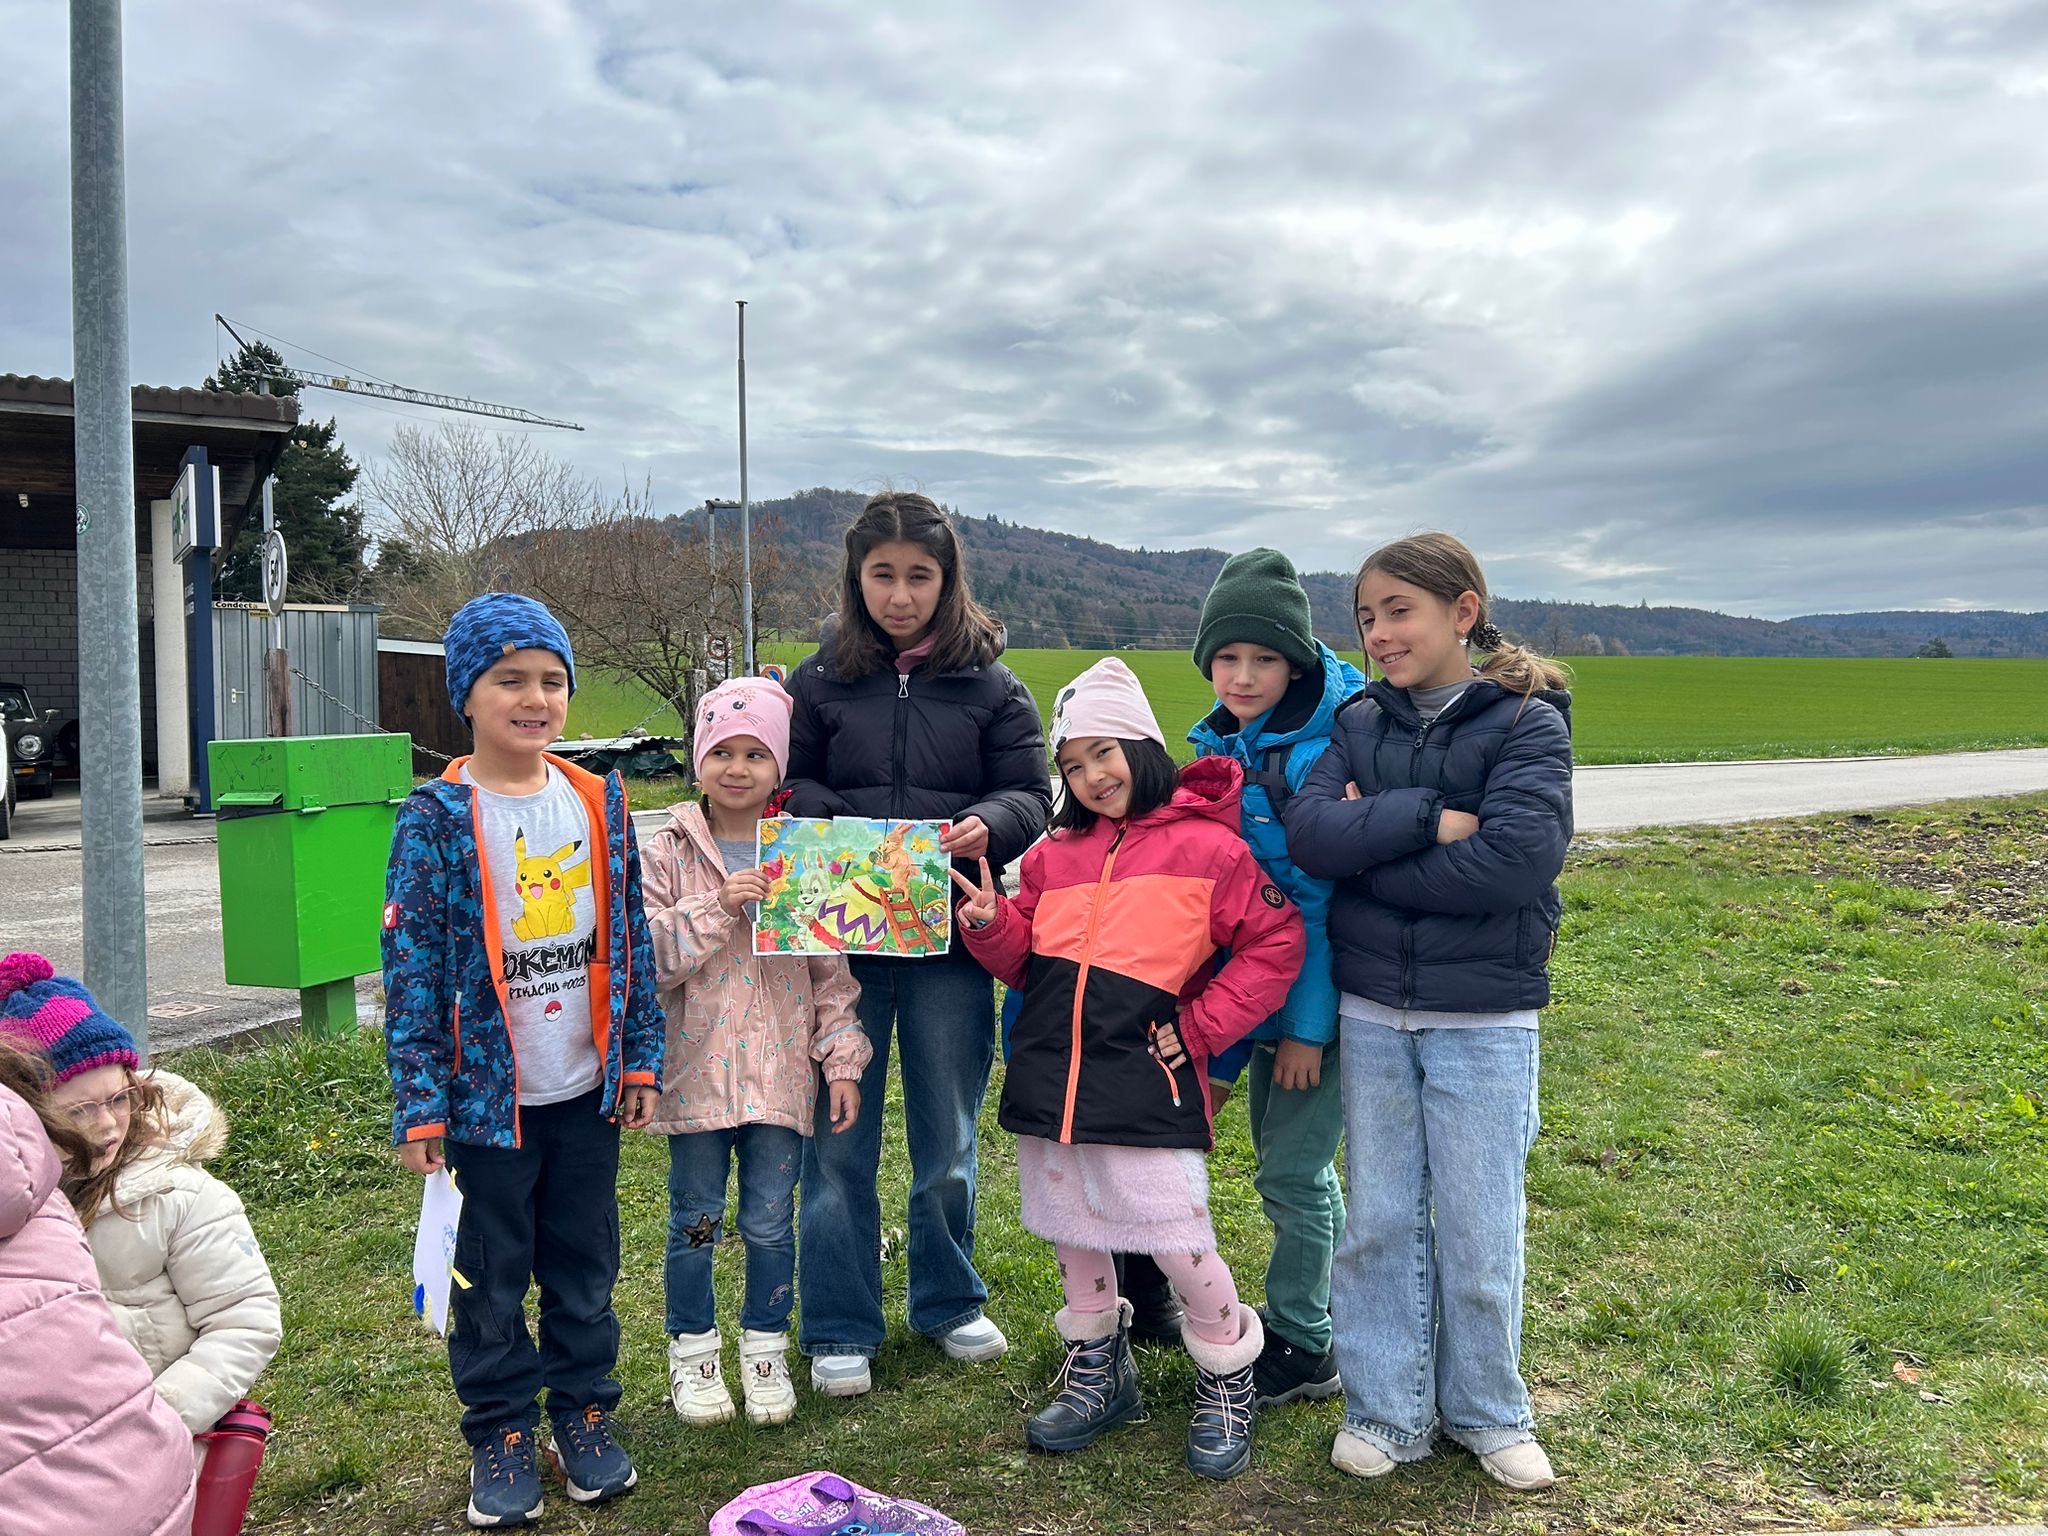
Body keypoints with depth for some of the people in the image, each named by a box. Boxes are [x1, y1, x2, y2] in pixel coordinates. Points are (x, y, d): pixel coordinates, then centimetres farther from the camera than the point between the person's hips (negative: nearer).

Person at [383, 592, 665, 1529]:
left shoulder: (599, 803, 2)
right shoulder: (437, 820, -11)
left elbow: (629, 938, 7)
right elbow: (412, 967, -11)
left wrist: (640, 1057, 6)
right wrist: (419, 1104, -12)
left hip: (587, 1090, 4)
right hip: (486, 1094, -3)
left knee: (585, 1265, 15)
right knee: (490, 1276, 10)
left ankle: (585, 1412, 32)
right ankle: (500, 1433, 27)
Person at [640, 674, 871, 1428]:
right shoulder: (667, 854, -3)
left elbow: (831, 968, 3)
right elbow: (647, 959, -11)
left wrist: (843, 1061, 0)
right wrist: (715, 906, -22)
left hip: (781, 1071, 1)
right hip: (695, 1068, -1)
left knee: (771, 1219, 11)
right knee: (696, 1218, 12)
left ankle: (765, 1350, 30)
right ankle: (693, 1351, 31)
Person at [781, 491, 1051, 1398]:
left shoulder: (990, 684, 3)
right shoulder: (821, 679, 4)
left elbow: (1031, 796, 1)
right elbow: (789, 789, 6)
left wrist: (986, 826, -20)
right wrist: (819, 825, -15)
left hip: (950, 943, 0)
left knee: (947, 1141, 14)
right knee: (838, 1140, 7)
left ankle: (948, 1301, 34)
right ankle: (840, 1329, 22)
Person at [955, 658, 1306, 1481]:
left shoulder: (1205, 844, -5)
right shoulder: (1054, 854, 10)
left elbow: (1276, 945, -4)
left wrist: (1201, 1026, -7)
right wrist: (991, 925, -5)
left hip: (1145, 1082, -5)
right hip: (1049, 1076, 6)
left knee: (1180, 1243, -2)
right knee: (1072, 1234, 17)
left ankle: (1227, 1381, 23)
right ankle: (1098, 1369, 38)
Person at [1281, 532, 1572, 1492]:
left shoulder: (1528, 722, -8)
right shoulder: (1360, 722, 5)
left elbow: (1516, 860, -23)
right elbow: (1307, 832, -10)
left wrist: (1367, 851, -15)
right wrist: (1426, 821, -21)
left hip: (1484, 1017, -3)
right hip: (1370, 1013, 4)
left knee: (1479, 1228, 9)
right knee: (1379, 1221, 12)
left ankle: (1487, 1411, 31)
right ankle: (1387, 1412, 28)